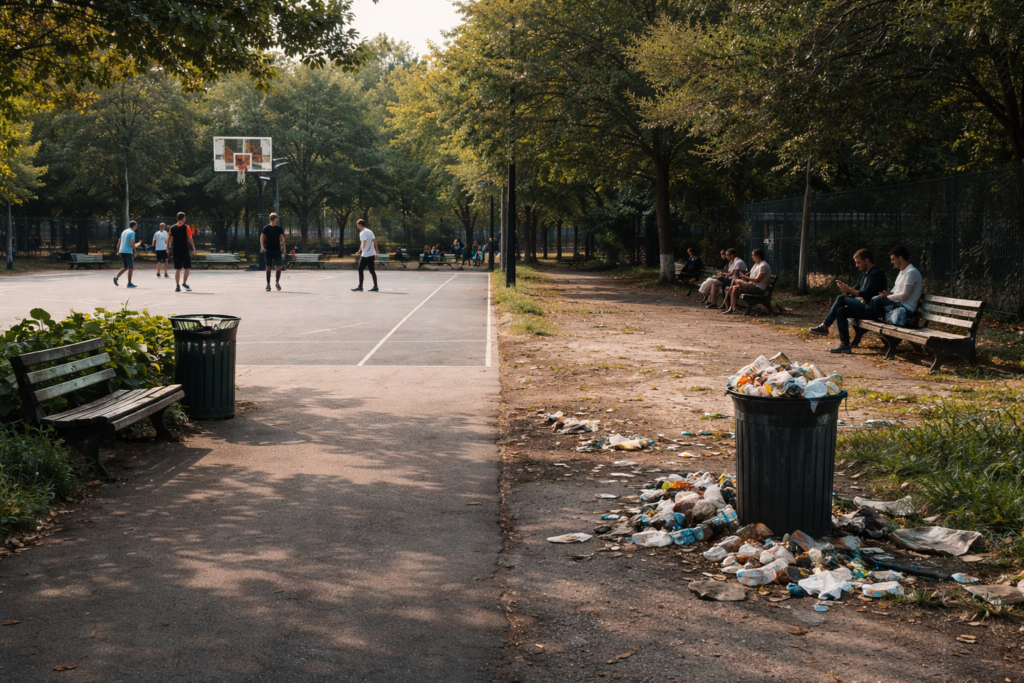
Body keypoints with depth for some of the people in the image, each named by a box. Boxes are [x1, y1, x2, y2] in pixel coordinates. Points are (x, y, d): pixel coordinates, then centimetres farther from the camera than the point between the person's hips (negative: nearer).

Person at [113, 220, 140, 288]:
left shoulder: (124, 231, 16)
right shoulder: (132, 233, -9)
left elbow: (119, 242, 19)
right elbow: (132, 243, -21)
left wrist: (118, 250, 25)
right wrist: (135, 251, -13)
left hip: (122, 251, 8)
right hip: (128, 251, -8)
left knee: (125, 267, 14)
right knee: (131, 268, 0)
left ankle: (116, 277, -6)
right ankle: (129, 283, 0)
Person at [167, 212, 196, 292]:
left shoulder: (172, 228, 5)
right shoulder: (186, 227, -6)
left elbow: (168, 238, 5)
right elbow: (190, 239, -8)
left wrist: (168, 248, 13)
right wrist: (194, 249, -5)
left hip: (175, 251, 4)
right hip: (185, 250, -4)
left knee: (177, 269, 7)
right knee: (187, 267, 8)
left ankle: (177, 286, 3)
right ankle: (184, 283, 1)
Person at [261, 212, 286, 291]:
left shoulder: (279, 228, 6)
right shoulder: (266, 228, 2)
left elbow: (282, 238, 2)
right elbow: (262, 237, -2)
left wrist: (284, 248, -9)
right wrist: (262, 247, -16)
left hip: (277, 250, 1)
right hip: (268, 250, -1)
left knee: (279, 267, -3)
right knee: (268, 267, 1)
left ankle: (277, 282, 15)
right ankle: (268, 284, 8)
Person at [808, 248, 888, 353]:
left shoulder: (876, 273, -13)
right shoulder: (865, 273, 18)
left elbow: (866, 294, -21)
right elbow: (857, 289, 17)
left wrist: (848, 289, -14)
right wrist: (846, 288, -4)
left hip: (872, 310, -10)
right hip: (864, 308, 10)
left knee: (841, 298, -16)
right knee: (841, 311, -5)